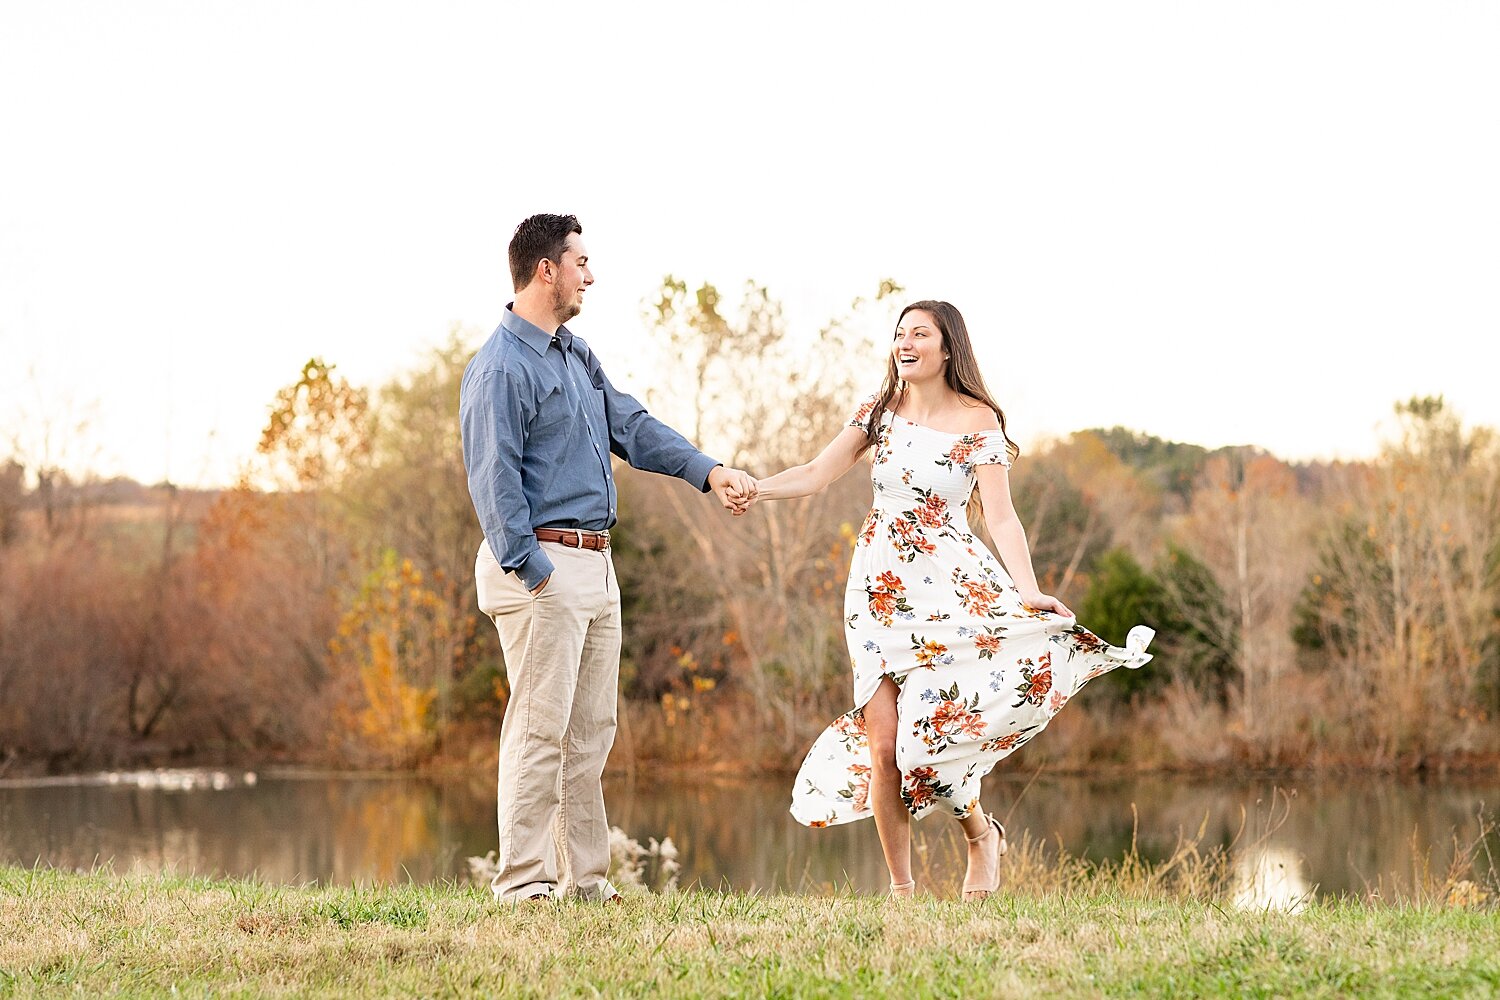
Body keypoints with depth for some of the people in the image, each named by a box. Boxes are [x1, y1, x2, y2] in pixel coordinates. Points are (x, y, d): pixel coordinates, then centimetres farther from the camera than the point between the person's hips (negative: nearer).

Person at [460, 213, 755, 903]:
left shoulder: (575, 354, 17)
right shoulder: (501, 367, -12)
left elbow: (631, 427, 19)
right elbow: (494, 481, -17)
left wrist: (708, 471, 8)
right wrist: (532, 572, -20)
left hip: (595, 565, 9)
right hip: (543, 566, -9)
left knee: (591, 731, 11)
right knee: (540, 728, -8)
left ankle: (584, 877, 16)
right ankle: (523, 881, -5)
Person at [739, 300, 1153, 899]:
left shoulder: (978, 422, -5)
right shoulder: (879, 411, 6)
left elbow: (1000, 517, -11)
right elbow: (817, 474, 6)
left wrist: (1029, 592, -25)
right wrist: (753, 488, -11)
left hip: (949, 585, -3)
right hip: (880, 587, 4)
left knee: (933, 730, -17)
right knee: (883, 745, -4)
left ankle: (981, 834, 13)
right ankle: (900, 886, 8)